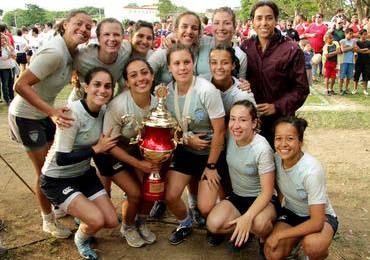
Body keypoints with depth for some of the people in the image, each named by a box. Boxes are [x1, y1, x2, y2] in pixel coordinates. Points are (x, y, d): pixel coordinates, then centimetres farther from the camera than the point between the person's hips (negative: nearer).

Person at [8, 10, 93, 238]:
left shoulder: (72, 52, -4)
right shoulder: (54, 52, -30)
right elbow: (21, 85, -32)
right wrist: (53, 112, -37)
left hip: (44, 113, 8)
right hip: (26, 116, -8)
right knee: (44, 171, 5)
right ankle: (48, 221, 25)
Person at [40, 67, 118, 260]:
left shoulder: (104, 110, -6)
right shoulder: (72, 113, -27)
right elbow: (62, 159, -28)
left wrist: (106, 147, -12)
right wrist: (96, 149, -21)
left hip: (84, 173, 7)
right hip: (57, 179, -6)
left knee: (111, 222, 0)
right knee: (96, 221, -21)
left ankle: (76, 208, 28)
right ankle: (81, 239, 14)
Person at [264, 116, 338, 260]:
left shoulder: (312, 170, -30)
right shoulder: (276, 159, -15)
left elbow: (316, 222, -29)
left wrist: (279, 235, -25)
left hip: (320, 217, -3)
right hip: (290, 213, 4)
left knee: (311, 245, -36)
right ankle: (295, 240, 11)